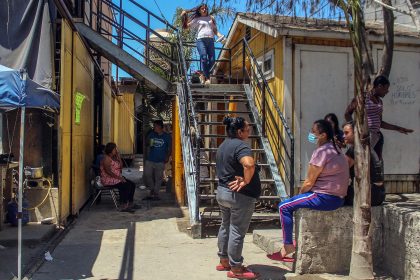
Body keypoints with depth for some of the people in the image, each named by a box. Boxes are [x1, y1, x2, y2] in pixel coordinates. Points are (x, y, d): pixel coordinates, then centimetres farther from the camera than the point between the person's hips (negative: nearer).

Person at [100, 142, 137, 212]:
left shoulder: (114, 157, 14)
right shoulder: (106, 158, -14)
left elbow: (121, 167, 11)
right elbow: (108, 172, -22)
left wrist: (119, 156, 4)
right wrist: (119, 177, -24)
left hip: (116, 178, 9)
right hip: (108, 180, -9)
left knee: (132, 184, -3)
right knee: (126, 185, -27)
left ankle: (130, 203, 4)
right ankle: (123, 206, -24)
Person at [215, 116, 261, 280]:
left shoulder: (223, 145, 11)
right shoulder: (240, 145, -19)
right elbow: (249, 164, -38)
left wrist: (235, 178, 10)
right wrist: (246, 181, -24)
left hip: (222, 191, 9)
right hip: (239, 195, -9)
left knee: (225, 227, 18)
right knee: (237, 231, 0)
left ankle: (224, 261, 29)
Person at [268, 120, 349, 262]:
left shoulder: (321, 151, -17)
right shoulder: (334, 148, 14)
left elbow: (309, 182, -15)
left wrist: (300, 193, 2)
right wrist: (302, 193, 16)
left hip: (325, 198, -11)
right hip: (337, 197, 11)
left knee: (284, 207, -5)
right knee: (295, 202, 25)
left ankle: (288, 246, 1)